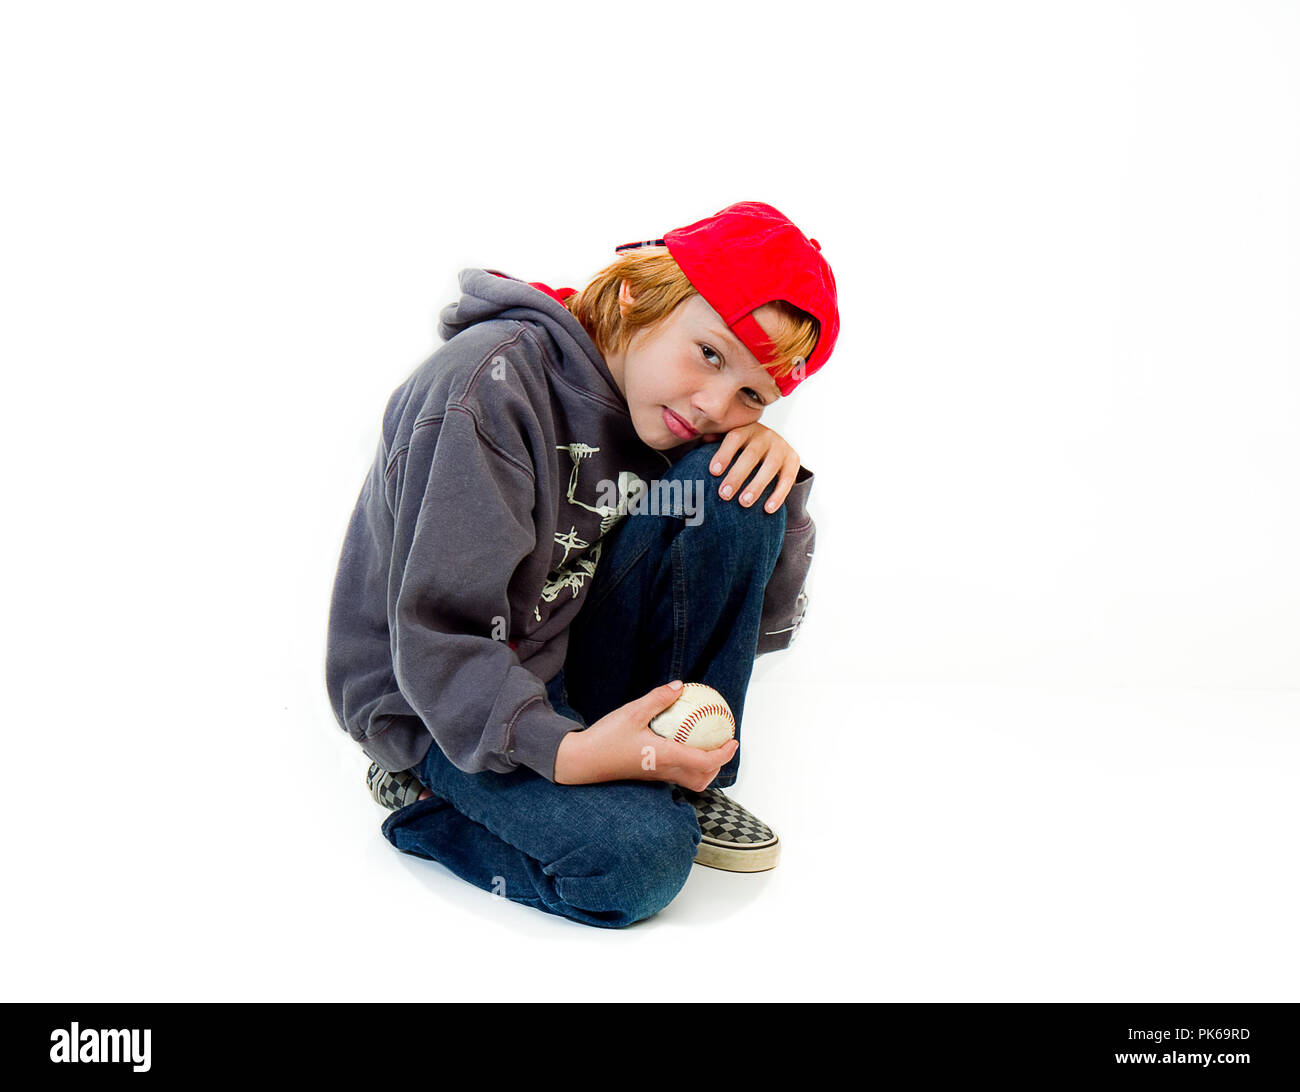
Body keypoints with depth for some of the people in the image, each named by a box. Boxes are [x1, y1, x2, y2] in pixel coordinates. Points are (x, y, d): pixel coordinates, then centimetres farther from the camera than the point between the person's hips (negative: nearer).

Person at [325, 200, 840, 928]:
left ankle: (678, 777, -3)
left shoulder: (673, 415, 0)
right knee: (638, 857, -31)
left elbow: (763, 624, 2)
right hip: (445, 703, -6)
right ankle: (427, 795, -2)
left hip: (575, 661, 6)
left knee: (729, 492, -14)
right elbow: (435, 642, -24)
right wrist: (561, 752, -37)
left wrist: (779, 473, -14)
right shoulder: (493, 382, -22)